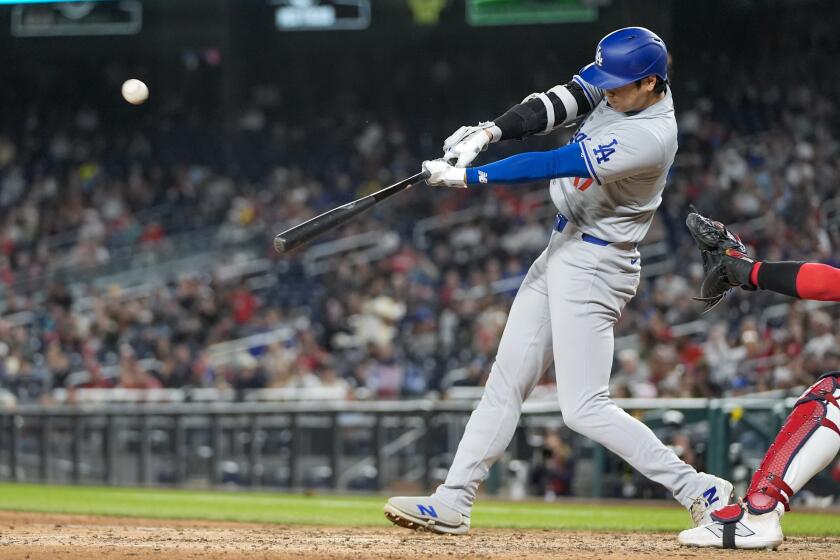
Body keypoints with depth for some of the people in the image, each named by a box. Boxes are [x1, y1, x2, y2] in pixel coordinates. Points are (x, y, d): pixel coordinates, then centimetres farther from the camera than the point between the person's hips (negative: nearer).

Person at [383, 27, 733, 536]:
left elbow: (555, 165, -26)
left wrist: (469, 176, -22)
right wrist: (490, 131, -20)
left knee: (585, 408, -12)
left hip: (595, 265, -9)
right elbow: (556, 105, -5)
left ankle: (703, 493, -7)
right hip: (563, 249, 9)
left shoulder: (651, 137, -27)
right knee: (507, 380, 10)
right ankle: (452, 503, 14)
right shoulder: (617, 85, -1)